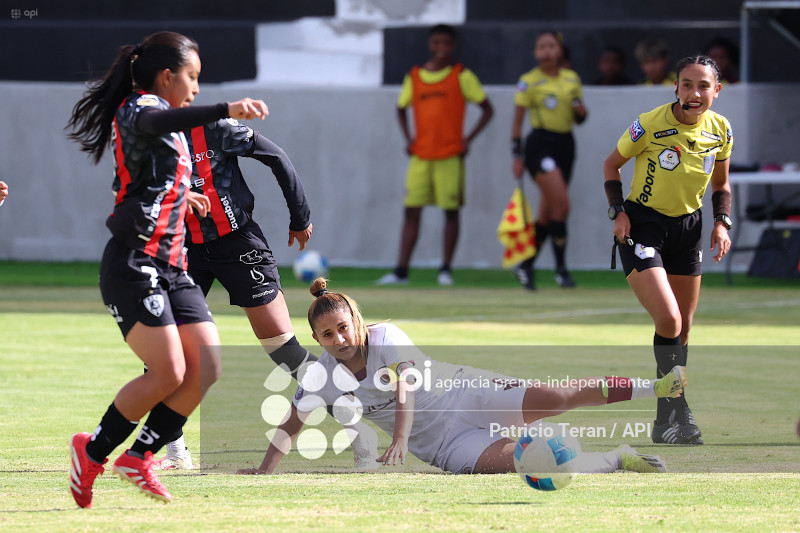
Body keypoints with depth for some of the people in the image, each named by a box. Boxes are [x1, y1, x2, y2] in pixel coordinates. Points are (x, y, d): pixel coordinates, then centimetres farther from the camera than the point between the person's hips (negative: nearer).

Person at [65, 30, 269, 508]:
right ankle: (92, 451, 2)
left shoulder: (157, 113, 22)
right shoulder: (139, 107, -8)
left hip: (172, 268, 10)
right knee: (168, 373, -15)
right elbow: (157, 123, -35)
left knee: (206, 368, -4)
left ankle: (139, 456, 7)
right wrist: (226, 110, -49)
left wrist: (179, 195, 53)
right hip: (134, 266, -10)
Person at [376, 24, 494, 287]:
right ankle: (401, 272, -1)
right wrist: (408, 138, 9)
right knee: (411, 211, -1)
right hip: (420, 156, 3)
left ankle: (446, 270, 9)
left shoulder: (461, 76, -1)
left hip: (450, 156, -3)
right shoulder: (414, 77, 8)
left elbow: (487, 109, 2)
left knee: (451, 211, 0)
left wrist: (468, 139, -7)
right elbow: (401, 108, 23)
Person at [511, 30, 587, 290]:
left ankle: (525, 266, 19)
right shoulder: (529, 81, -4)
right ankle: (561, 267, -13)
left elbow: (578, 117, 19)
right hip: (540, 144, -5)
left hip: (565, 144, 5)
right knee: (561, 203, -19)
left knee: (547, 213, 7)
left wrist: (581, 112, -5)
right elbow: (518, 119, -2)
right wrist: (517, 155, -7)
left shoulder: (572, 79, 10)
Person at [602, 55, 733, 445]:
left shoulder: (720, 131, -3)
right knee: (668, 321, -20)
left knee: (682, 328, 10)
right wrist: (618, 211, -12)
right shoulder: (650, 125, -18)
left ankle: (668, 422, 23)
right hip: (643, 226, -5)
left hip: (688, 228, 5)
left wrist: (722, 223, -1)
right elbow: (612, 164, -2)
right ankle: (675, 410, -6)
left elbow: (720, 184, 13)